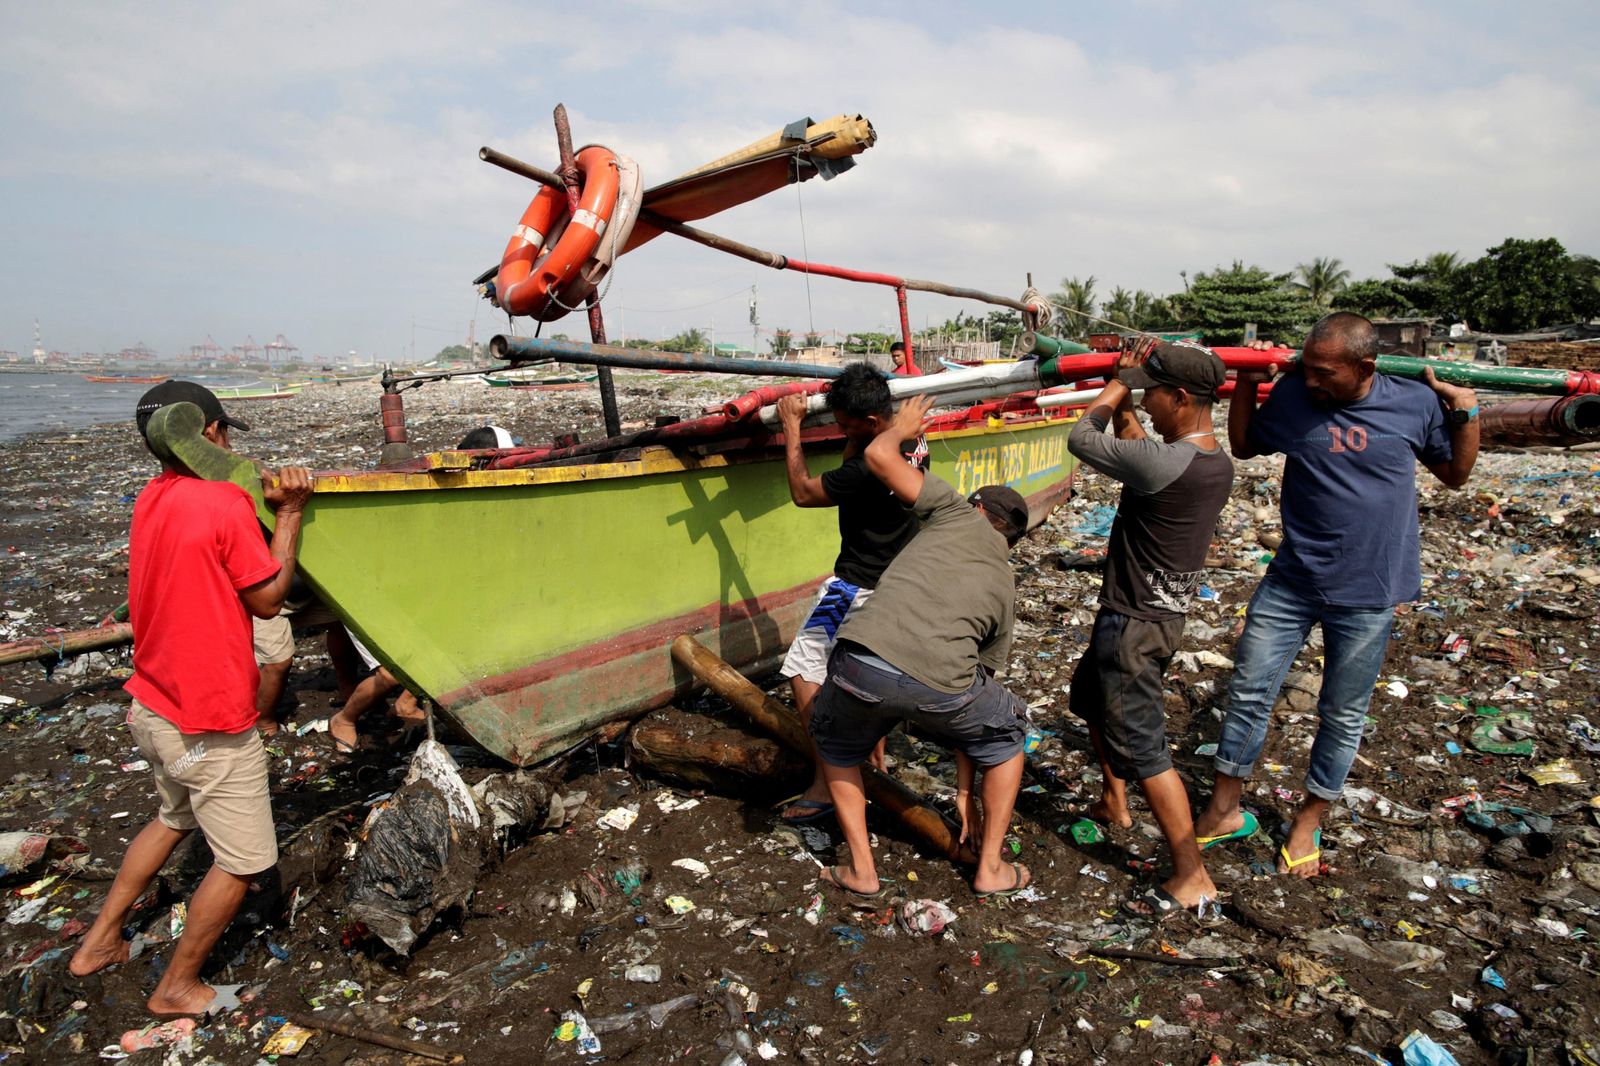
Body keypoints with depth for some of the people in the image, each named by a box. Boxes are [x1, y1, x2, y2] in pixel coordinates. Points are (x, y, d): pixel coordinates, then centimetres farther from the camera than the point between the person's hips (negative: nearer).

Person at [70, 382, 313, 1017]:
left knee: (176, 816, 32)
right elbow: (268, 600, -13)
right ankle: (178, 987, 24)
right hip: (210, 726, -9)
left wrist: (267, 505, -4)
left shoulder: (150, 501, 5)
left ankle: (99, 941, 42)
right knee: (243, 861, 8)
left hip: (153, 707, 9)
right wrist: (288, 513, -9)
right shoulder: (225, 501, -21)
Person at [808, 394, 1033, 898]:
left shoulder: (960, 513, 21)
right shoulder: (1005, 590, 28)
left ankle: (861, 871, 31)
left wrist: (901, 427, 40)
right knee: (1006, 737, 34)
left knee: (836, 746, 33)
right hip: (940, 684, 1)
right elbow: (978, 687, 33)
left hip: (862, 664, -1)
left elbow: (879, 455, 16)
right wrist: (965, 790, 41)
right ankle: (990, 869, 37)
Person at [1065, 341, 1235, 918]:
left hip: (1134, 624, -10)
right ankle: (1113, 804, 45)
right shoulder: (1216, 462, -1)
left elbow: (1080, 439, -13)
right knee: (1090, 698, 28)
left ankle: (1192, 875, 12)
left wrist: (1118, 384, 1)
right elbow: (1137, 448, 15)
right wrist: (1126, 400, 6)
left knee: (1140, 748, 1)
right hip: (1162, 612, 10)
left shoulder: (1161, 465, -29)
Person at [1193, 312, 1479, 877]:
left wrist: (1467, 413, -6)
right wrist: (1246, 382, -2)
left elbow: (1455, 475, 9)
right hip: (1291, 582, 1)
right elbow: (1242, 445, 11)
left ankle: (1307, 824, 31)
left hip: (1366, 596, -1)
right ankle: (1223, 811, 22)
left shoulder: (1415, 403, -6)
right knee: (1249, 692, 5)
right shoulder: (1292, 395, -6)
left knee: (1342, 716, 11)